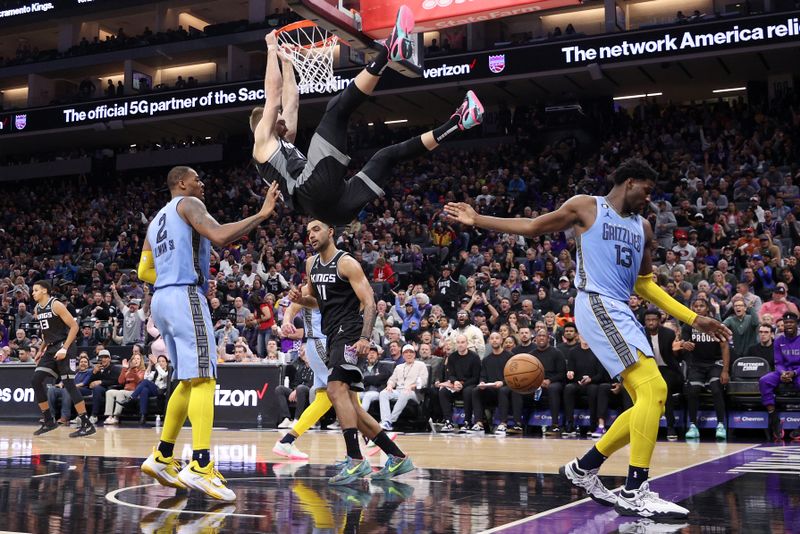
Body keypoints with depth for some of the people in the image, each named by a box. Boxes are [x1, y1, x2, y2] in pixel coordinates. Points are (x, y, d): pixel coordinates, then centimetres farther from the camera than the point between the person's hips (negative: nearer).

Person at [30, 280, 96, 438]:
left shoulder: (56, 305, -13)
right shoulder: (37, 309, 12)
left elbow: (74, 326, -17)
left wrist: (64, 348, -21)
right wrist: (41, 350, 18)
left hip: (64, 347, -9)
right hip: (51, 349, 9)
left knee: (69, 384, -13)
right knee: (36, 381, 3)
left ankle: (87, 424, -10)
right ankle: (49, 421, 13)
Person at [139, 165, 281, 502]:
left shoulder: (156, 220, 26)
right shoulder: (188, 204, 0)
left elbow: (144, 272, 22)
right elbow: (219, 237, -19)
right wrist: (261, 214, -13)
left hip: (161, 300, 9)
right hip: (185, 297, -9)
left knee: (188, 380, 16)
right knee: (203, 377, -16)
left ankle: (162, 458, 18)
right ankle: (201, 467, -26)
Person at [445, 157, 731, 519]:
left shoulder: (642, 228, 21)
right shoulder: (586, 207, 3)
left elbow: (645, 285, 25)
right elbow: (532, 227, 11)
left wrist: (694, 319, 21)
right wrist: (477, 220, 8)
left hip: (621, 312, 9)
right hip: (597, 305, -9)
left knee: (649, 401, 6)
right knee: (653, 389, -21)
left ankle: (584, 468, 17)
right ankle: (635, 493, -20)